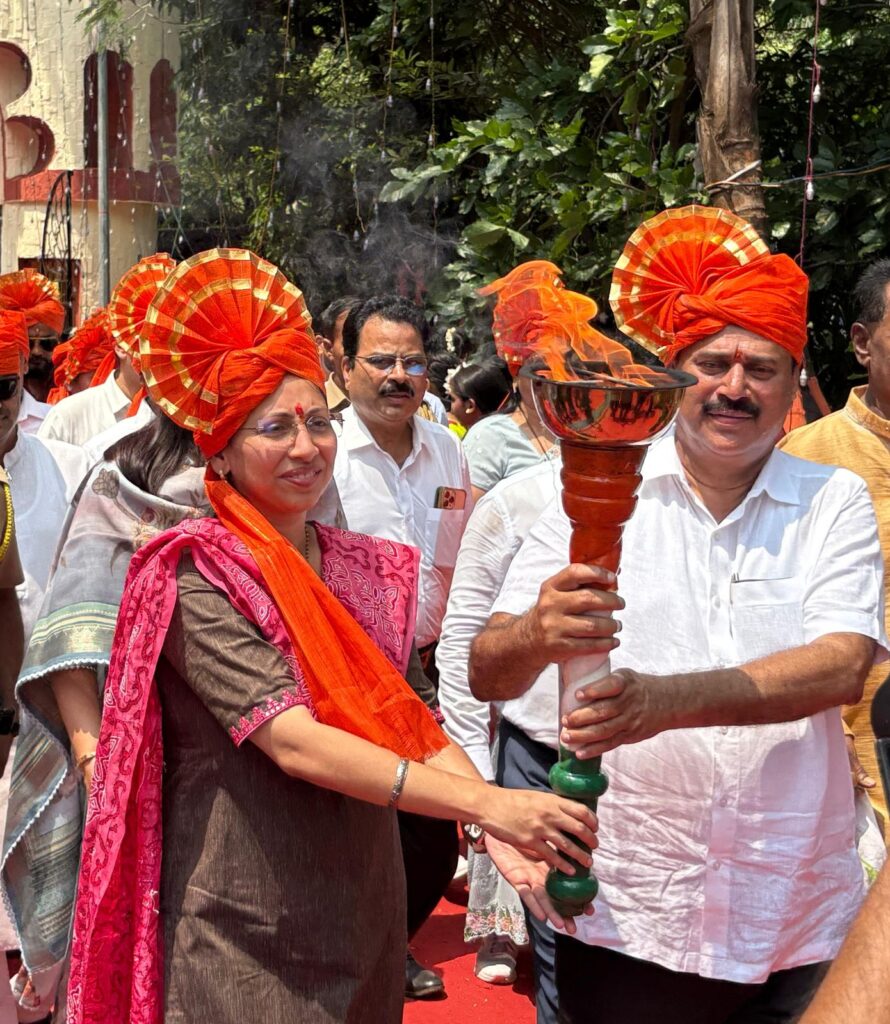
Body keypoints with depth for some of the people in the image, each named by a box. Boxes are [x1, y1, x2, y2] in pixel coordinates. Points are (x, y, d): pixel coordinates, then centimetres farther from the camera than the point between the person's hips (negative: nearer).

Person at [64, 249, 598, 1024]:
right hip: (243, 937, -5)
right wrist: (486, 803, -31)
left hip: (363, 919, 6)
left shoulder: (368, 570, 5)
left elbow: (415, 729, 0)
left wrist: (508, 840, -17)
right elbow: (293, 742, -24)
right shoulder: (196, 575, -14)